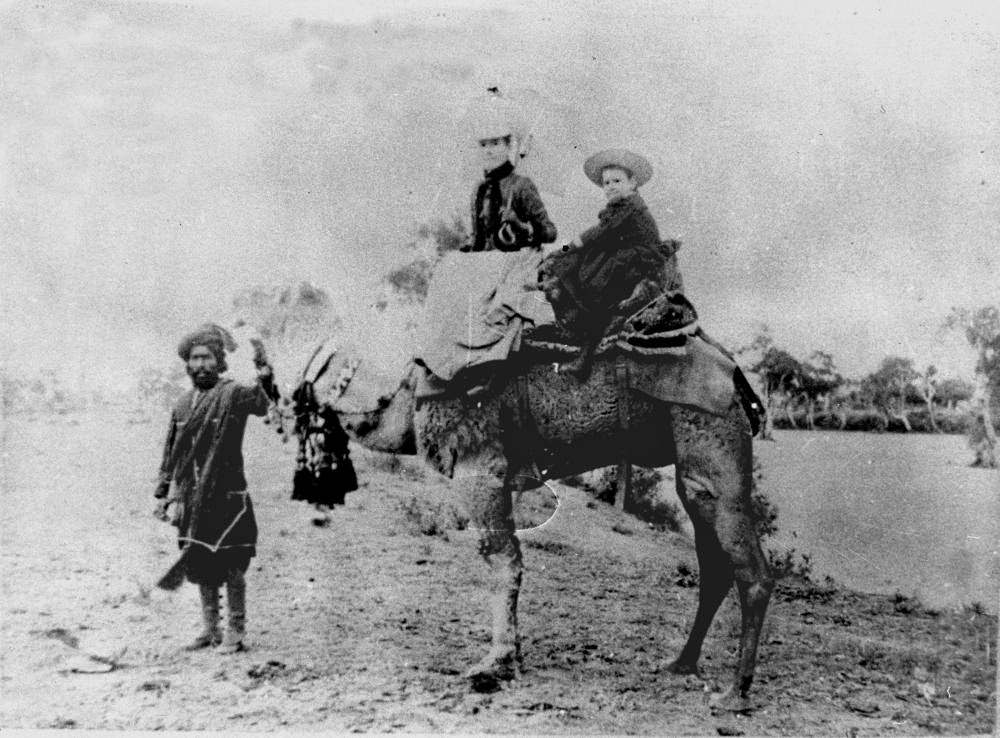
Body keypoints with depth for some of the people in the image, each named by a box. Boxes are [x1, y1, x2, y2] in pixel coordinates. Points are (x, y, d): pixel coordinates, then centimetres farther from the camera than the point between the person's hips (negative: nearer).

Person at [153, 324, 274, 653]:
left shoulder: (233, 394, -7)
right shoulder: (183, 403, 11)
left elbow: (262, 402, -28)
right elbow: (171, 453, 17)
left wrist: (264, 371, -44)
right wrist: (164, 494, 15)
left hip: (227, 496, -6)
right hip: (191, 498, 6)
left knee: (231, 567, 0)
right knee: (199, 566, 12)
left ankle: (235, 633, 11)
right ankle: (210, 630, 25)